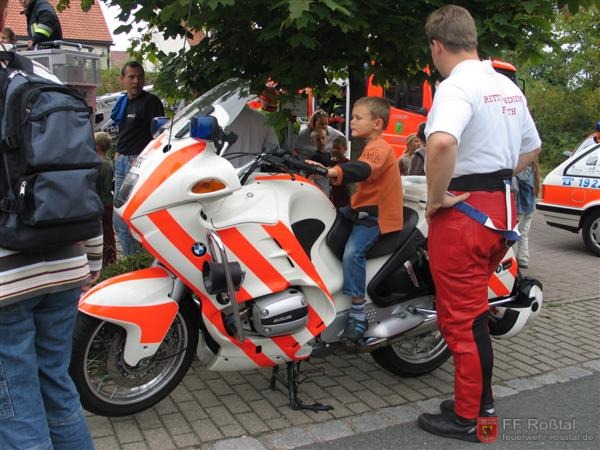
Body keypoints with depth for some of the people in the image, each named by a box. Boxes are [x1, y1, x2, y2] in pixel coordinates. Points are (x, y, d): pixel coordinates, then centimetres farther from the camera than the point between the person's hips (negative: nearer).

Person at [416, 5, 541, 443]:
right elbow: (531, 149, 25)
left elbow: (442, 143, -37)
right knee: (475, 310, 20)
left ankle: (467, 418, 15)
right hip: (501, 209, 9)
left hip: (462, 211, -9)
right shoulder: (508, 87, 12)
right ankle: (481, 398, 32)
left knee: (460, 317, 3)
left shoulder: (457, 86, -16)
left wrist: (435, 197, -23)